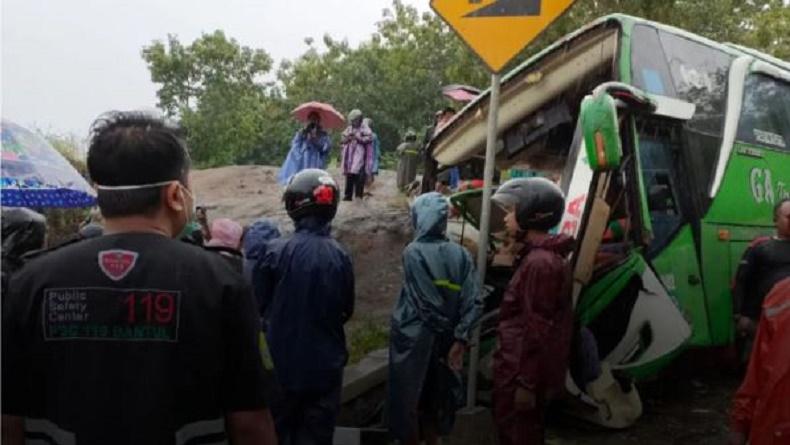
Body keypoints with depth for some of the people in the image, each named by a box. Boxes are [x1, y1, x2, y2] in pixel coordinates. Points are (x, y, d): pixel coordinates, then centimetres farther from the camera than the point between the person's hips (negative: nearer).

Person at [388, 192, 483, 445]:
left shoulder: (414, 252, -16)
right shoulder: (461, 254, -3)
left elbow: (428, 303, -19)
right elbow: (474, 302, -10)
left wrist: (446, 330, -5)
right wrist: (459, 338, -9)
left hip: (413, 339, -4)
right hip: (442, 340, 4)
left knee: (408, 399, 12)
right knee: (435, 398, 20)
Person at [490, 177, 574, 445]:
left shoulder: (539, 262, -22)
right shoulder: (542, 256, 11)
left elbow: (537, 331, -23)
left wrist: (526, 383, -21)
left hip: (521, 373, -10)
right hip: (519, 368, 10)